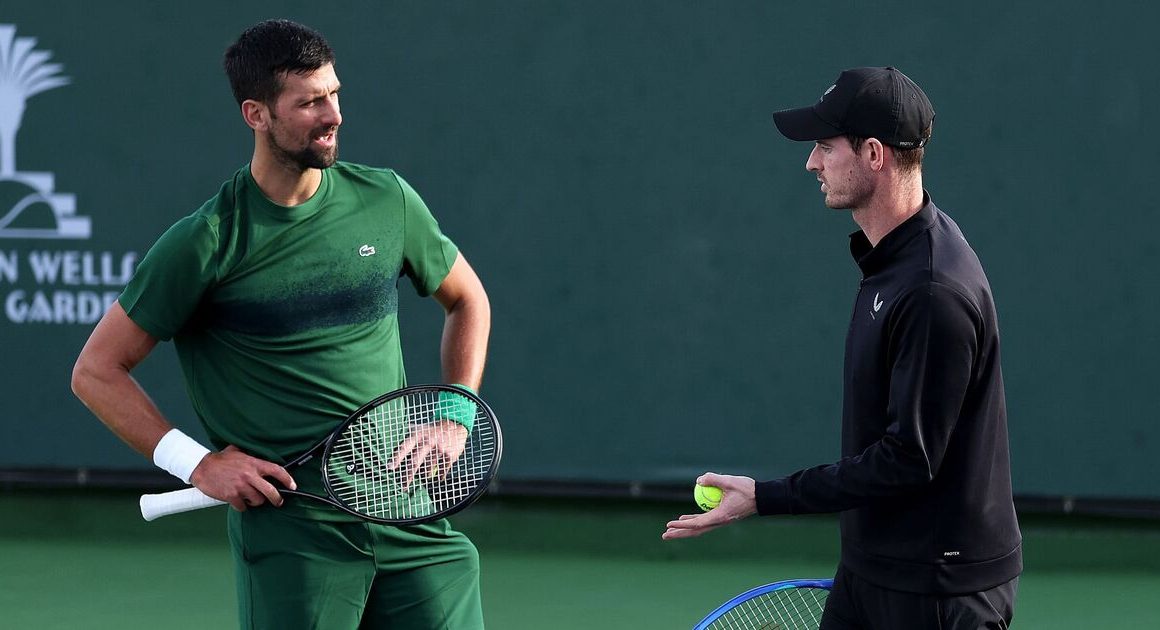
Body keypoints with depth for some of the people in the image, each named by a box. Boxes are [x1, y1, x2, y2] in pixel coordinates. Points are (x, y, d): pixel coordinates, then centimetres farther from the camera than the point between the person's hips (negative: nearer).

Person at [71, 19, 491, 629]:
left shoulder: (386, 200, 5)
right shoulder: (204, 243, -7)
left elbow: (466, 300, 23)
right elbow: (96, 372, 0)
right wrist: (197, 463, -8)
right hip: (288, 530, -3)